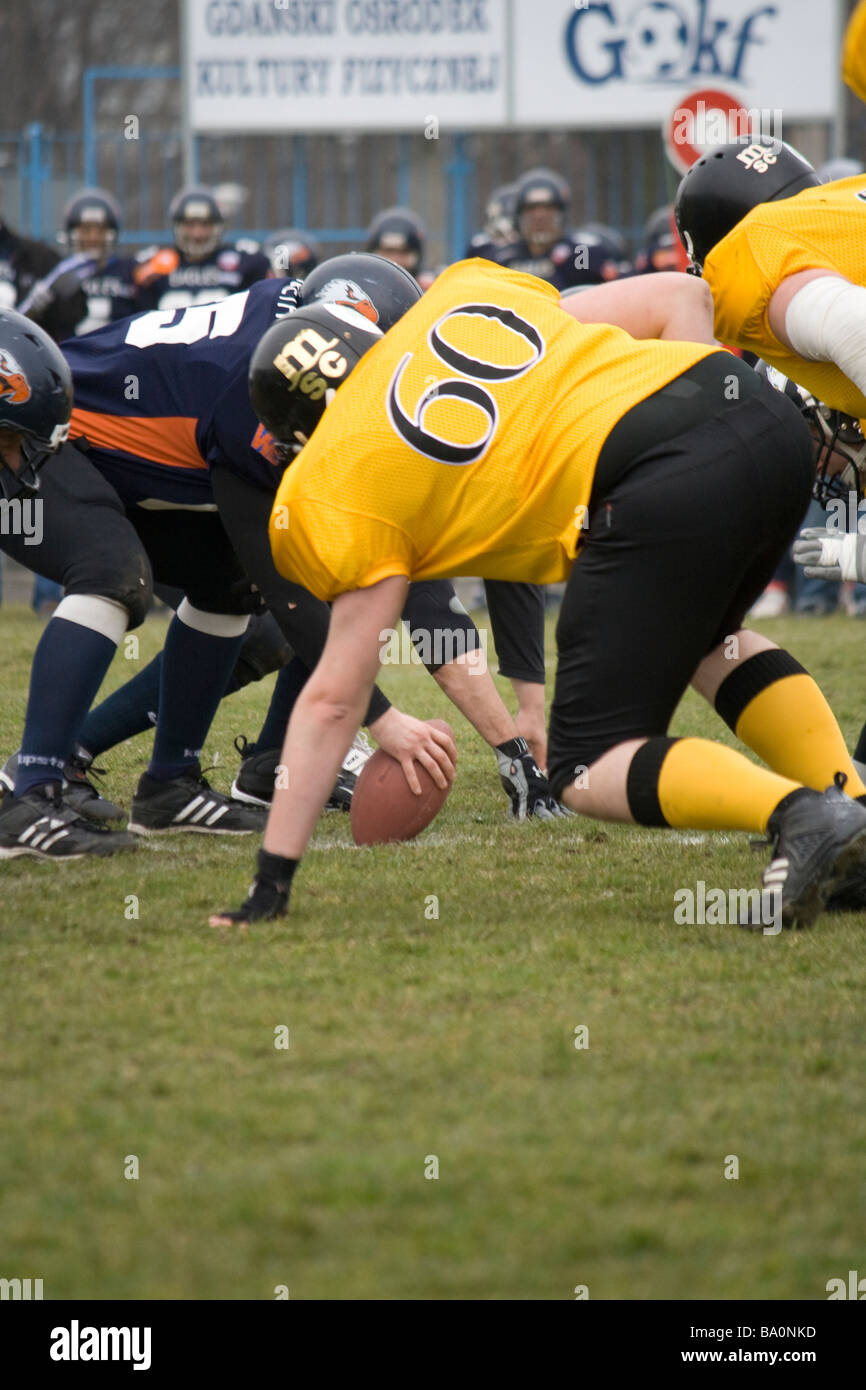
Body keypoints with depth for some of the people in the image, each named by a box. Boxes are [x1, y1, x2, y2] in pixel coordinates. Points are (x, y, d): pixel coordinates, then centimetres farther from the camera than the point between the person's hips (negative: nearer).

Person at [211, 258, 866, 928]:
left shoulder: (338, 488, 12)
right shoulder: (462, 292, 27)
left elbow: (334, 698, 12)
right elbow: (676, 302, 26)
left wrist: (273, 878, 18)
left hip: (664, 494, -7)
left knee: (590, 773, 6)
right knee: (700, 637, 35)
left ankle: (803, 814, -18)